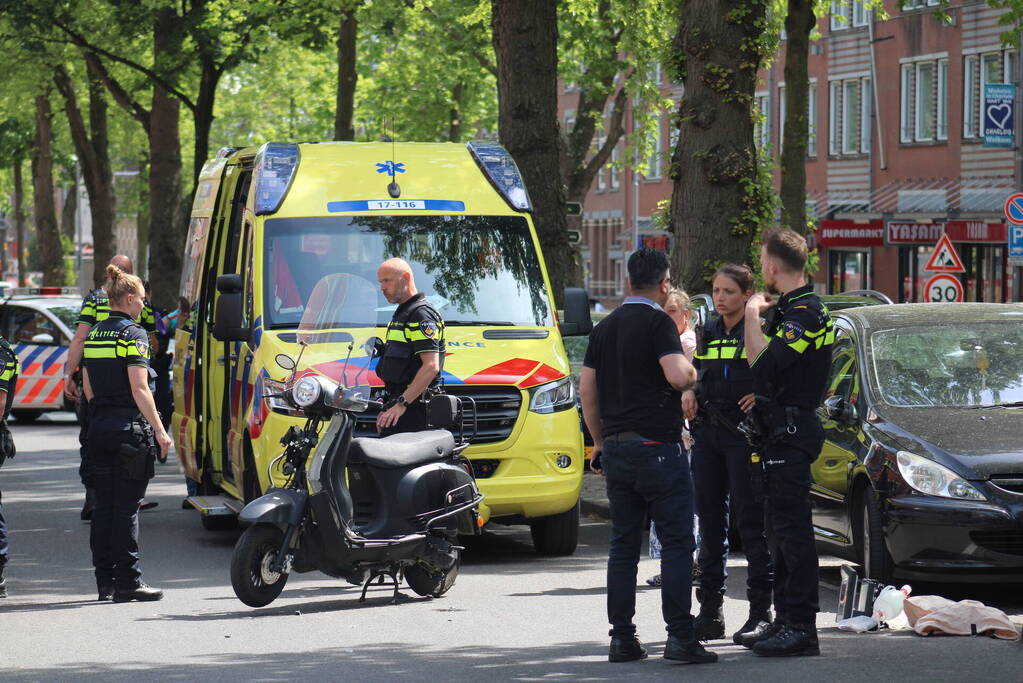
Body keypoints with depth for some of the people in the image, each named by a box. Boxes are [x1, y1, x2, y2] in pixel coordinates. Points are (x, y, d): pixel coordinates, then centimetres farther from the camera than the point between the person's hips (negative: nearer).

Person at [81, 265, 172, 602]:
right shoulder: (132, 334, -10)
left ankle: (105, 580, 13)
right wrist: (160, 430, -13)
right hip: (128, 428, -7)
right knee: (126, 507, -6)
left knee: (104, 505, 10)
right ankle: (127, 581, -6)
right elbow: (139, 388, -16)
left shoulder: (94, 335, 12)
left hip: (99, 426, 7)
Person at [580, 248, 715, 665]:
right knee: (677, 543, -4)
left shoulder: (605, 327, 14)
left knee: (623, 545, 10)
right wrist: (692, 370, 0)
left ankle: (622, 638, 8)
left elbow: (587, 390, 15)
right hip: (657, 446, -7)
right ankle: (679, 636, -10)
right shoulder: (657, 322, -9)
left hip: (615, 447, 7)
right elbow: (678, 377, -22)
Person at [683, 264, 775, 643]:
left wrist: (762, 395, -21)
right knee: (710, 519, 9)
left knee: (750, 520, -7)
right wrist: (689, 393, 6)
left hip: (745, 434, -7)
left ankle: (760, 610, -3)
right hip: (707, 434, 7)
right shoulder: (708, 333, 16)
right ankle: (710, 609, 14)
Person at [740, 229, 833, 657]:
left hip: (790, 434, -11)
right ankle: (786, 620, 21)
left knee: (792, 530, -10)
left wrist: (752, 313, -14)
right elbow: (769, 365, 21)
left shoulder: (805, 313, -16)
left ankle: (802, 628, -10)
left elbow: (762, 362, -25)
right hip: (780, 431, 11)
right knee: (781, 530, 15)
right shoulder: (791, 308, 17)